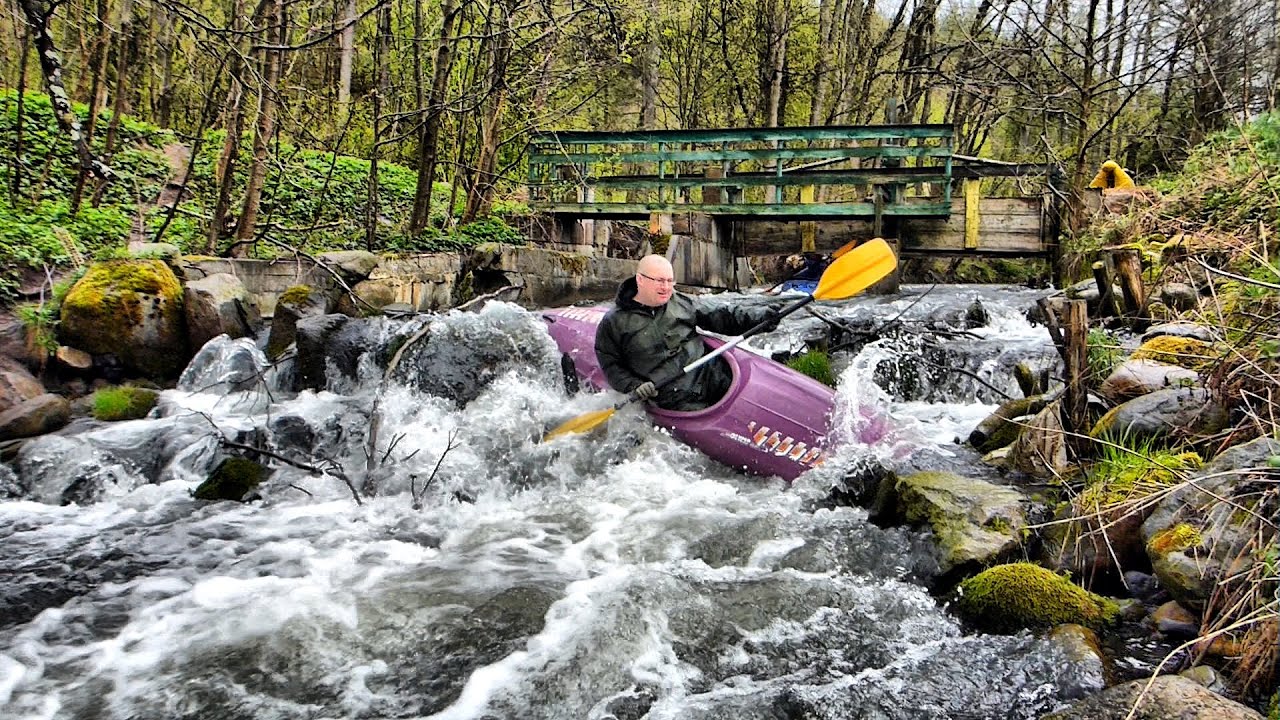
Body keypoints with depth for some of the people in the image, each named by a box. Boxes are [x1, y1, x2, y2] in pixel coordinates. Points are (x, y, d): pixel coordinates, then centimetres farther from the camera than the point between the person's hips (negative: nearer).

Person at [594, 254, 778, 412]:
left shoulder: (681, 303, 13)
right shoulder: (615, 322, 2)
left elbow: (717, 318, 16)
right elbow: (611, 365, 5)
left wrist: (757, 316, 4)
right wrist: (634, 386, -13)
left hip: (710, 373, 4)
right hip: (674, 398, -4)